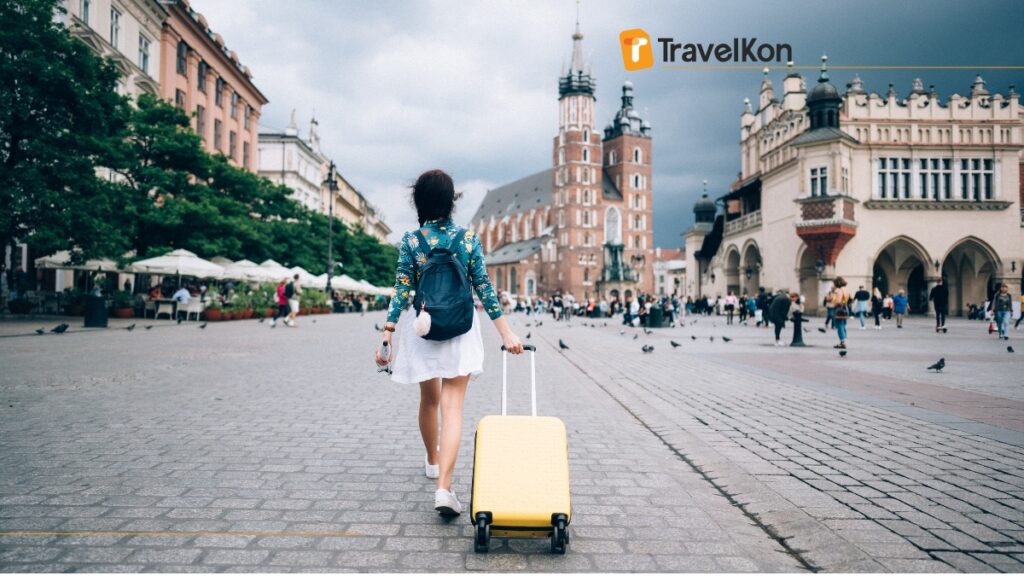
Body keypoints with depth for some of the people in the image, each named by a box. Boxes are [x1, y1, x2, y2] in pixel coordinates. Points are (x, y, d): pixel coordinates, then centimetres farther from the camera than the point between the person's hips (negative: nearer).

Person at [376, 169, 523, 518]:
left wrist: (387, 337, -4)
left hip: (422, 328, 1)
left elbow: (401, 292, -7)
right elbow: (484, 288, -4)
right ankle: (443, 486, -17)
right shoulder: (468, 238, -3)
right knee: (453, 407, -4)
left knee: (429, 400, 21)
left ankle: (433, 461, 43)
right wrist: (506, 333, 0)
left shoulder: (410, 241, -3)